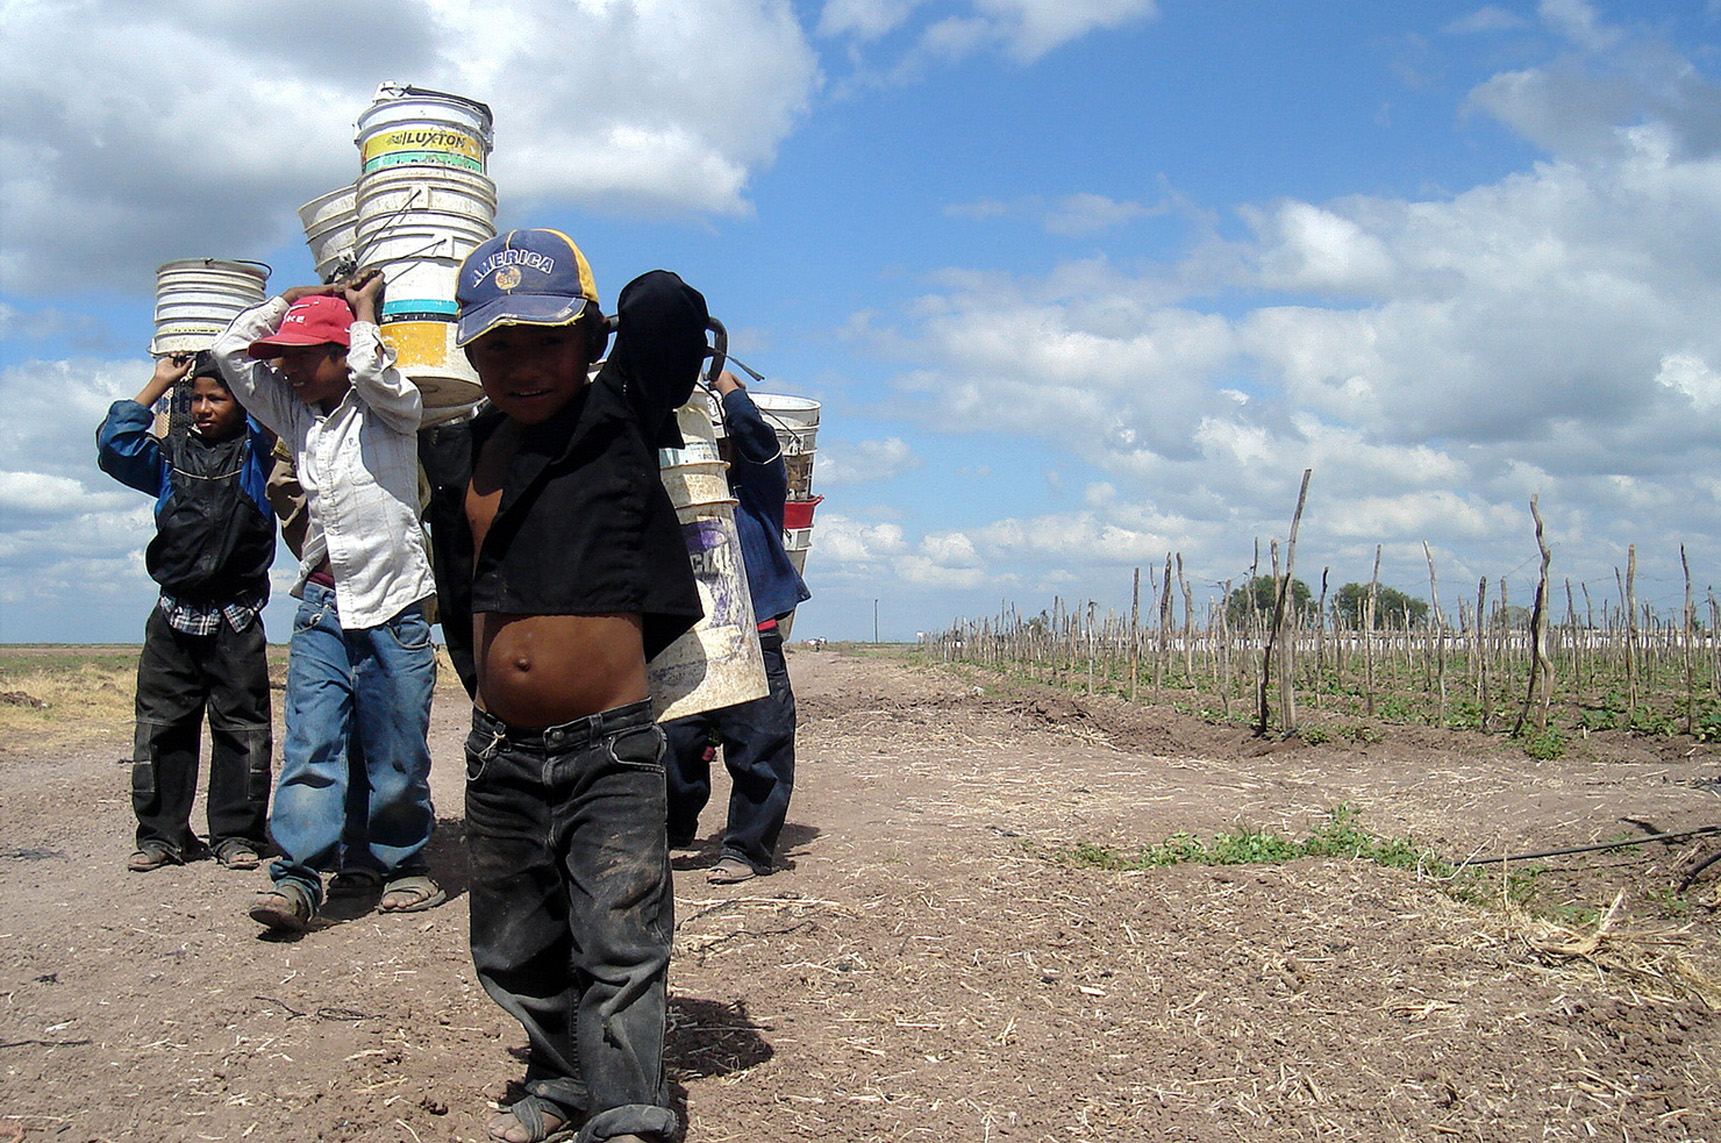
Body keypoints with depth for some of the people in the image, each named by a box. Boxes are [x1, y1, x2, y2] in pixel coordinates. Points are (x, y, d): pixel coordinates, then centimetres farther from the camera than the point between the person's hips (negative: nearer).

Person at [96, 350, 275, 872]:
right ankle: (162, 834, 12)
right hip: (174, 615, 3)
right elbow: (114, 446, 4)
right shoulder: (172, 454, 14)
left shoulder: (255, 450, 6)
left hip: (236, 618, -3)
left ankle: (236, 834, 7)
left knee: (241, 727, -1)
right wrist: (158, 384, 7)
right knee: (160, 725, 3)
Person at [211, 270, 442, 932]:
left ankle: (404, 865, 18)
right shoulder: (295, 414, 15)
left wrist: (362, 308, -3)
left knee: (397, 755, 3)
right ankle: (298, 876, -10)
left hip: (391, 605, -4)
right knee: (309, 744, -8)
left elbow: (370, 368, -21)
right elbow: (231, 349, 13)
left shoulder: (392, 409, 1)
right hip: (321, 604, 4)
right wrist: (299, 296, 13)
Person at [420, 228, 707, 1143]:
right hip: (499, 752, 6)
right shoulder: (456, 456, 9)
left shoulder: (618, 422, -6)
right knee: (515, 949, 18)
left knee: (619, 945, -6)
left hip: (609, 748, -6)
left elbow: (671, 309, -19)